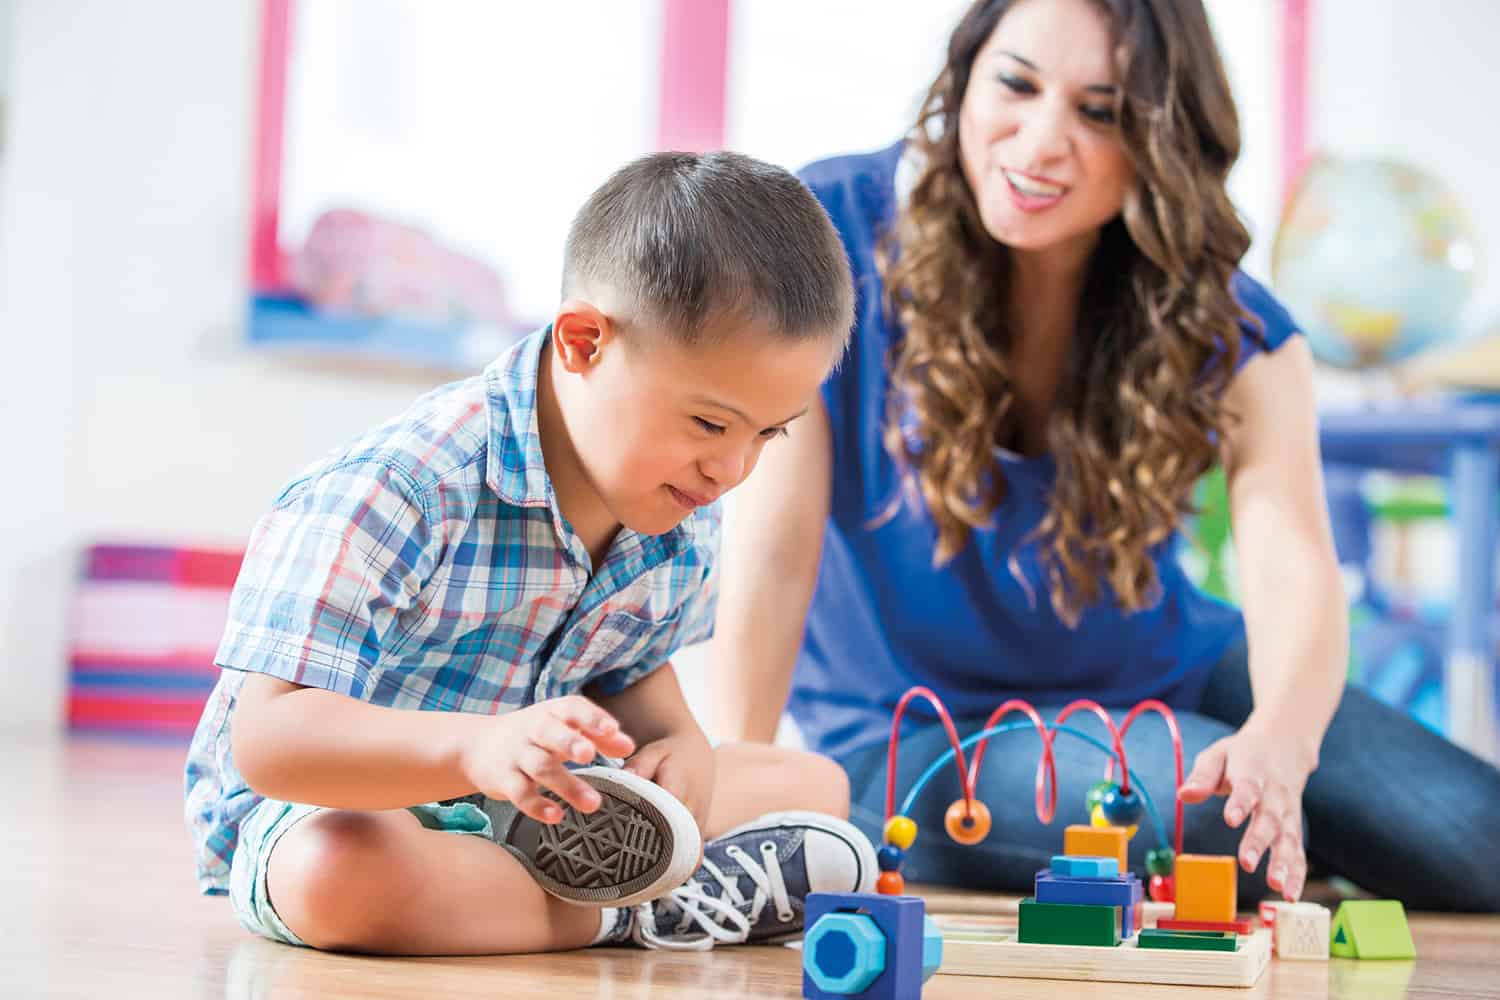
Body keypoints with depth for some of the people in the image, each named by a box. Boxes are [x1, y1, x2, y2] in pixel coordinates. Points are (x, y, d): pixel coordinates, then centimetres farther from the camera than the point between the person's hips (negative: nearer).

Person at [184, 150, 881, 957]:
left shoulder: (683, 513, -6)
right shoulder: (396, 495, -31)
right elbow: (268, 736, -36)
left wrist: (677, 740, -13)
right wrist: (478, 748, -52)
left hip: (531, 804, 7)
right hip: (319, 803, -6)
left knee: (814, 785, 7)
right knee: (338, 874, -43)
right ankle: (632, 912, -23)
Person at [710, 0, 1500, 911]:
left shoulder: (1228, 331, -12)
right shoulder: (832, 236, -18)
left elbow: (1295, 569, -27)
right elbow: (777, 545, -21)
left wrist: (1280, 742, -49)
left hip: (1166, 679, 3)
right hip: (920, 733, -3)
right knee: (1211, 816, -31)